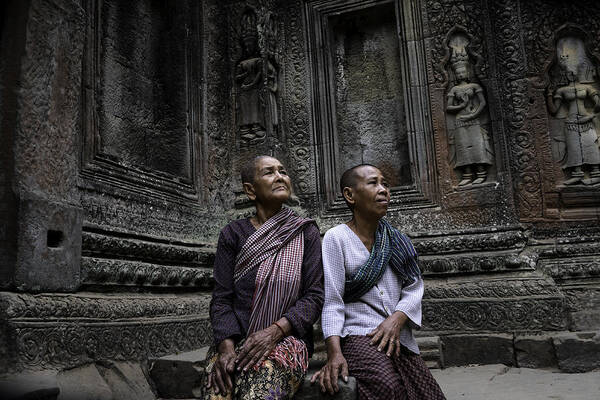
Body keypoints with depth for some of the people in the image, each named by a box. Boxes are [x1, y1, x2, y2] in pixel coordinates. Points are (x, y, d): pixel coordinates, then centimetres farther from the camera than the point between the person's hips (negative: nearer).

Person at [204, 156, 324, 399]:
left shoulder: (306, 233, 7)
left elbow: (314, 297, 0)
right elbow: (221, 299, 3)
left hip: (286, 337, 0)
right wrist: (226, 347, -13)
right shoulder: (233, 234, 8)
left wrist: (274, 331, -15)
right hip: (235, 339, 1)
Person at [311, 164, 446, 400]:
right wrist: (334, 353, -21)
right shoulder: (337, 237, -4)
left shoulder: (394, 239, 13)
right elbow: (331, 301, -10)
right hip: (358, 335, -5)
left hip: (399, 337, 6)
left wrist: (397, 319, -11)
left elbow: (414, 287, 8)